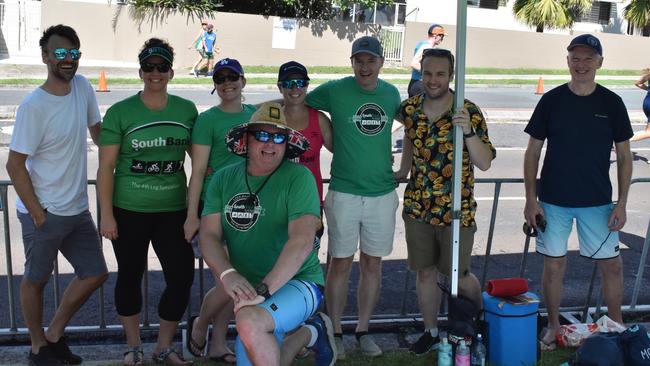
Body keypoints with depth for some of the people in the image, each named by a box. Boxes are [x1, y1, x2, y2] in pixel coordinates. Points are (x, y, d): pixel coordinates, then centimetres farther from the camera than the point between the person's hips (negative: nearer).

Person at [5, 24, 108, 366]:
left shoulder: (82, 87, -1)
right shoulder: (34, 106, -19)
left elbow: (97, 131, 15)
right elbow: (15, 164, -16)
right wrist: (38, 215, -15)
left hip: (78, 209, 7)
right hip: (45, 213, -7)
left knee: (95, 273, 13)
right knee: (36, 280, 12)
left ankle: (54, 334, 30)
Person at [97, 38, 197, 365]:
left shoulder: (187, 110, 2)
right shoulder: (120, 112, -5)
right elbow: (106, 167, -5)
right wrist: (106, 215, -8)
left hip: (173, 210, 2)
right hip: (129, 211, -2)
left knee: (182, 277, 1)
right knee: (130, 276, 12)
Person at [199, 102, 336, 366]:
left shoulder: (298, 178, -14)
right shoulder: (223, 179, 2)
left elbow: (302, 242, -25)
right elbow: (209, 235, -5)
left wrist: (263, 289, -32)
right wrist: (227, 274, -25)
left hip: (297, 283, -6)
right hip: (249, 289, 6)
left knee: (250, 322, -34)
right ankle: (309, 333, 32)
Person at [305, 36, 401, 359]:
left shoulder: (391, 93, 4)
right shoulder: (334, 90, -7)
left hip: (382, 193, 3)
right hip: (344, 192, -3)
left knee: (372, 263, 10)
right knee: (340, 263, 4)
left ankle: (363, 330, 24)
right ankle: (334, 332, 18)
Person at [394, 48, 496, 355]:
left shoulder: (469, 113, -14)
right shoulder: (410, 108, -3)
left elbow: (485, 163, -17)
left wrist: (469, 131, -31)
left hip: (456, 212, -3)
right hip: (417, 208, 4)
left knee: (458, 277, 8)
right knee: (424, 273, 13)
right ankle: (430, 332, 33)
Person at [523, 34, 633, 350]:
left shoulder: (611, 103, -1)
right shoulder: (551, 101, -3)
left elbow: (624, 156, 4)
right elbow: (533, 152, 1)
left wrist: (622, 203, -2)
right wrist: (531, 200, -4)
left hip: (597, 201, 1)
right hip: (553, 201, 0)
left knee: (612, 264, 5)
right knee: (554, 264, 7)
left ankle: (617, 326, 25)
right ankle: (553, 327, 24)